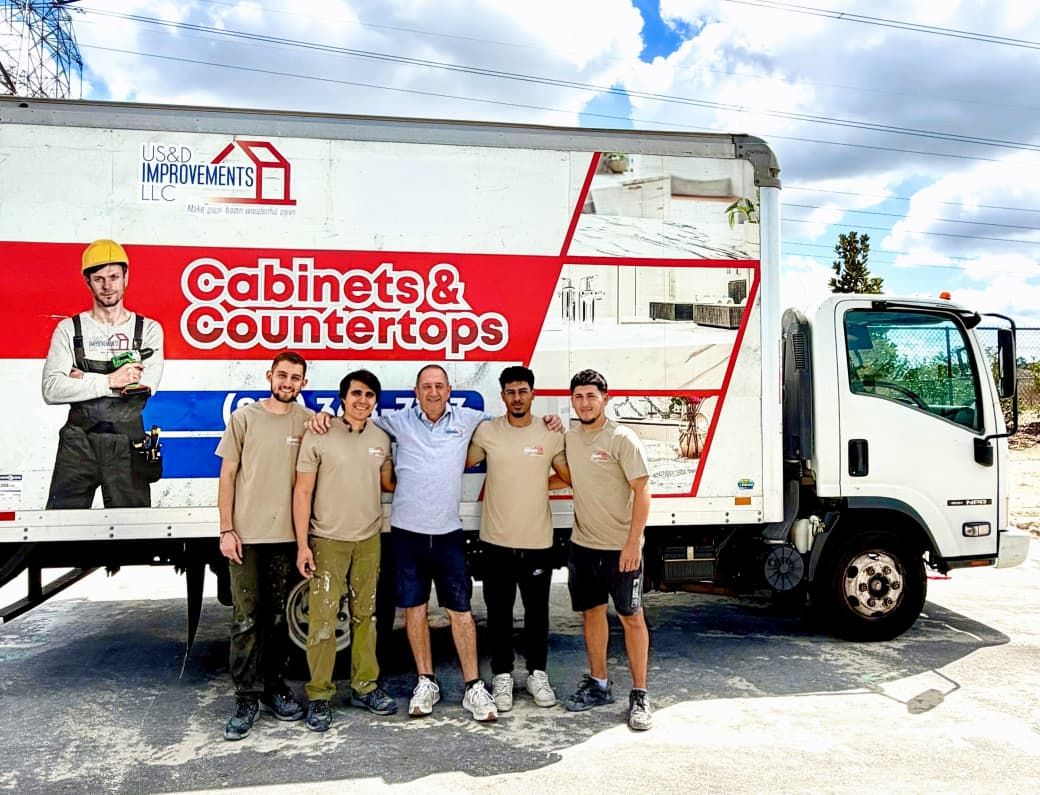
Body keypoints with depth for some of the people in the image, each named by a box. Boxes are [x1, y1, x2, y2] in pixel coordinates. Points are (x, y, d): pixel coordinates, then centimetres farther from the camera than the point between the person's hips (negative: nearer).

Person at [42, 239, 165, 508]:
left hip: (128, 444, 0)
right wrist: (109, 381, -14)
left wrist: (84, 379, -7)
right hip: (79, 443, 0)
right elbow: (51, 390, -7)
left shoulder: (149, 329, 5)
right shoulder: (69, 329, 6)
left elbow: (145, 385, -11)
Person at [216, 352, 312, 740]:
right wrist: (226, 530, -5)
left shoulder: (307, 421, 4)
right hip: (247, 536, -2)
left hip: (287, 536, 2)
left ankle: (275, 687, 25)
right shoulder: (244, 417, 0)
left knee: (279, 617, 12)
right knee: (246, 620, 1)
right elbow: (227, 477, 1)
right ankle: (246, 698, 11)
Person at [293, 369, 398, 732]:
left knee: (365, 615, 13)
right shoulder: (319, 436, -9)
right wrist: (302, 544, -11)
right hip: (328, 540, -4)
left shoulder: (381, 438, 5)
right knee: (323, 618, -3)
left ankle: (365, 686, 25)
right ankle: (319, 696, 10)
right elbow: (302, 492, -8)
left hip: (369, 540, 4)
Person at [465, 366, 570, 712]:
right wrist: (502, 485, 4)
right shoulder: (486, 431, -2)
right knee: (499, 612, 9)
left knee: (537, 611, 12)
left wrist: (537, 485, 2)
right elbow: (462, 465, 9)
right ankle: (502, 676, 24)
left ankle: (537, 674, 29)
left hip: (538, 541, 1)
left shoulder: (551, 434, -1)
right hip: (496, 540, 0)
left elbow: (569, 478, 9)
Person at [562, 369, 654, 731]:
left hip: (621, 547, -5)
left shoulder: (622, 438, -13)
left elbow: (642, 491, -14)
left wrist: (633, 541, -19)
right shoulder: (568, 438, 5)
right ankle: (598, 684, 29)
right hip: (583, 543, 6)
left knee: (631, 617, 2)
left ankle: (639, 695, 13)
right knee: (591, 613, 14)